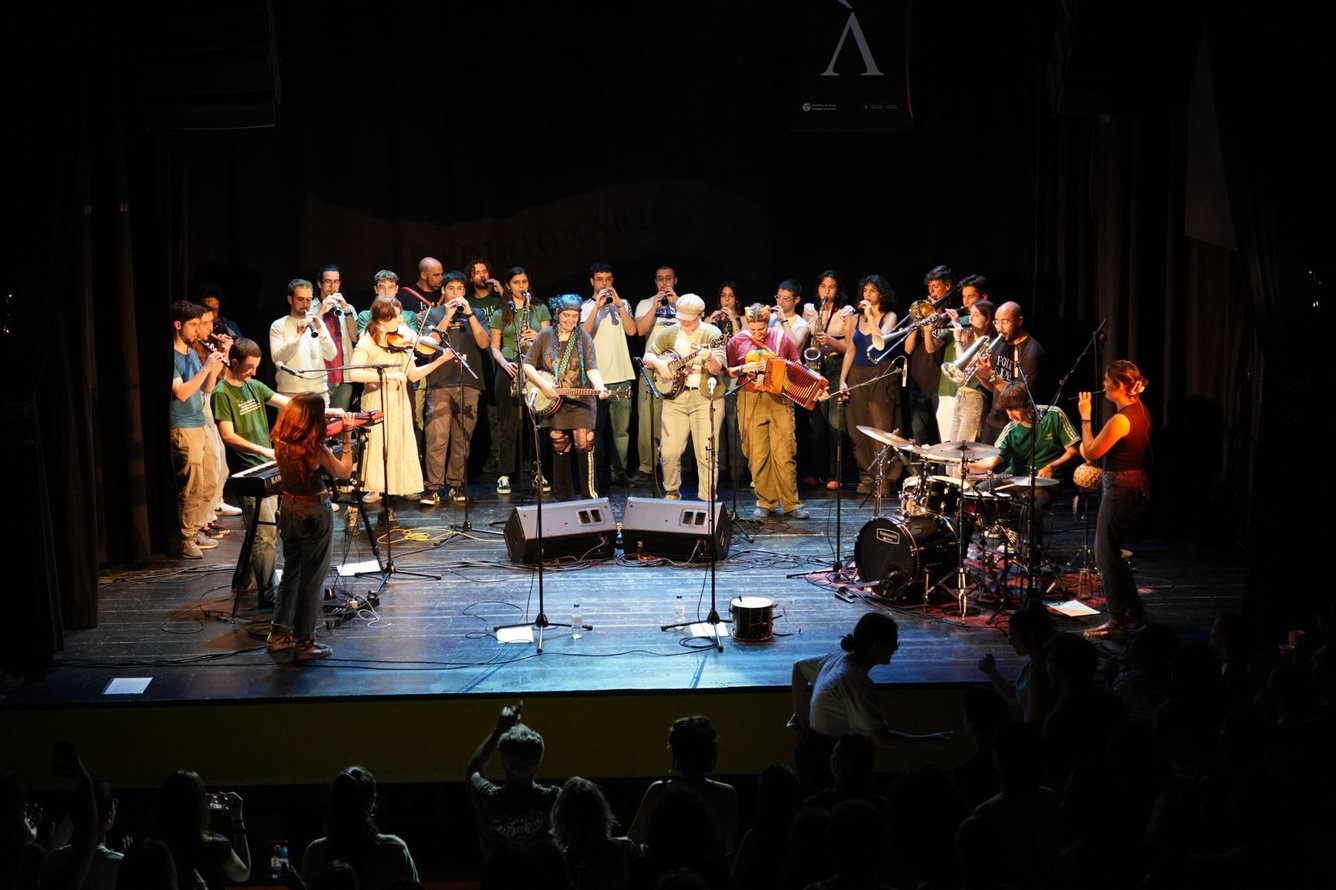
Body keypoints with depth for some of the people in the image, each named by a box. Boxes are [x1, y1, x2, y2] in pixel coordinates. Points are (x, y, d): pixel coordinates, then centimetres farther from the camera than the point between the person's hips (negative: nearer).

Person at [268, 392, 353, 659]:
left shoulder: (280, 444, -5)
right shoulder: (316, 449, -22)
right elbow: (344, 472, -8)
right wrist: (347, 439, -2)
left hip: (289, 510, 7)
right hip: (315, 514, -6)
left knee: (290, 573, 21)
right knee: (312, 579, 5)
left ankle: (279, 634, 28)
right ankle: (304, 642, 12)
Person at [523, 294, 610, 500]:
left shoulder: (583, 338, 1)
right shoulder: (545, 336, 4)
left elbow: (592, 368, -9)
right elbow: (527, 365, 5)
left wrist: (599, 387, -28)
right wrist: (543, 384, -10)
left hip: (580, 399, -1)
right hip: (552, 401, 2)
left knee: (584, 443, -13)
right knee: (560, 446, 5)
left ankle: (589, 494, -4)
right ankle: (563, 497, 15)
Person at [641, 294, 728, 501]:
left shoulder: (712, 334, -2)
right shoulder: (668, 333, 9)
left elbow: (717, 369, -10)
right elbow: (647, 357, 14)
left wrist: (709, 358, -32)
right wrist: (658, 362, -8)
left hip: (706, 397, -3)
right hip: (675, 396, 3)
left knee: (706, 453, -6)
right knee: (669, 451, -1)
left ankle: (707, 499, 3)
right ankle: (672, 493, 20)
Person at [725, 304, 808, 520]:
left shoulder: (782, 338, 6)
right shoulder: (737, 341, 5)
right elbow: (728, 372, 7)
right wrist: (744, 368, -12)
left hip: (780, 400, 0)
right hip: (750, 402, 1)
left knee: (784, 453, -4)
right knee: (757, 455, 1)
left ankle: (791, 504, 3)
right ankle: (765, 503, 12)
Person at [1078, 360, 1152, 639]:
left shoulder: (1120, 420, -23)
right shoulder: (1141, 411, 6)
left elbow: (1090, 453, -14)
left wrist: (1085, 417, -8)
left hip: (1121, 488, -10)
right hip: (1138, 484, 10)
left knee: (1106, 556, 0)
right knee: (1111, 552, 20)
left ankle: (1117, 622, 6)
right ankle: (1134, 613, 27)